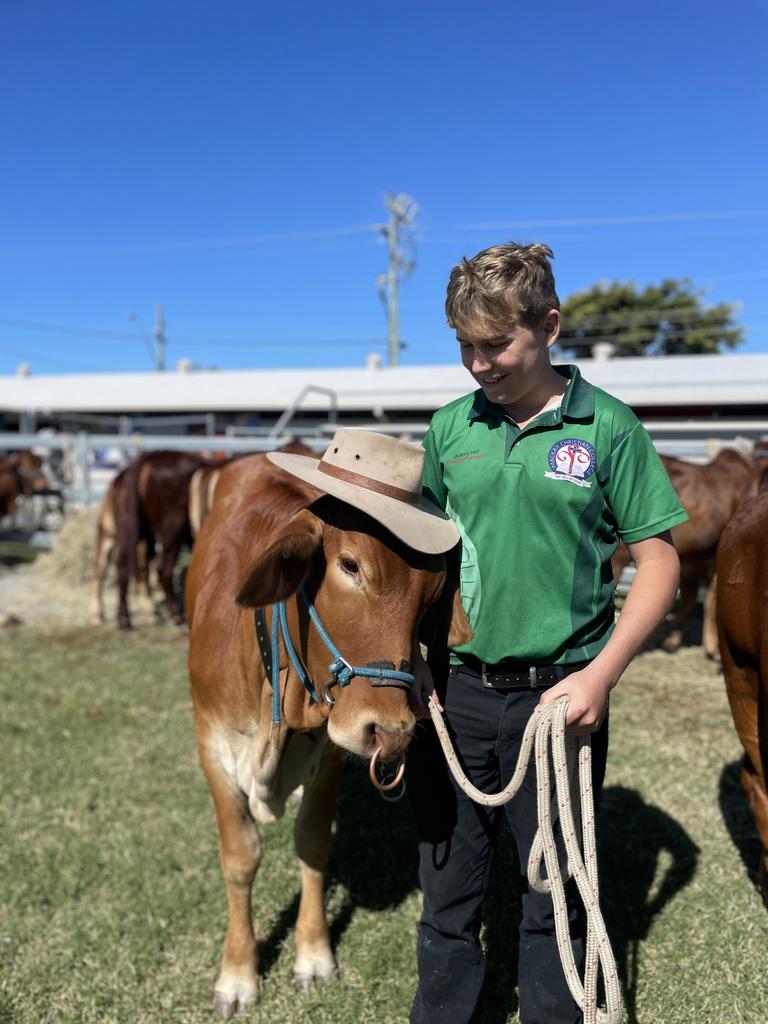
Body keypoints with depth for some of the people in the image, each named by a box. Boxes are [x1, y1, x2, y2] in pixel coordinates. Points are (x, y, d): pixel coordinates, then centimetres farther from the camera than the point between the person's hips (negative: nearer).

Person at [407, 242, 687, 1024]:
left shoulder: (608, 427, -7)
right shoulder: (450, 427, 2)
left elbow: (658, 562, -5)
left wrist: (601, 675, -15)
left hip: (559, 697, -2)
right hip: (455, 692, 3)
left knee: (553, 894, 16)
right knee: (447, 892, 17)